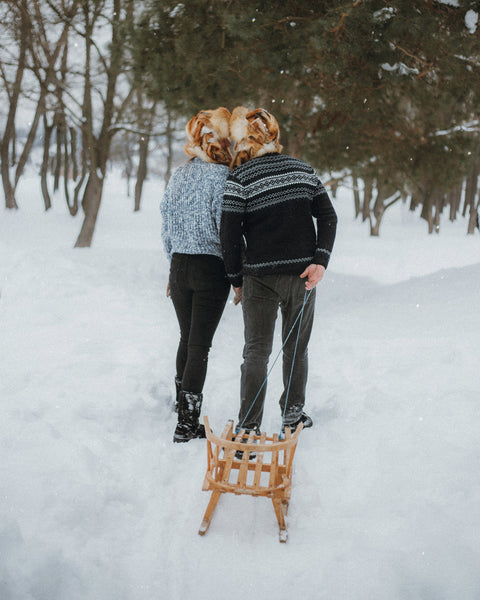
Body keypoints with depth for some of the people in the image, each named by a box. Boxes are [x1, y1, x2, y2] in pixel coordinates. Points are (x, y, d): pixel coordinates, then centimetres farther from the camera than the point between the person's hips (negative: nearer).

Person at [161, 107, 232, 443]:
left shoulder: (179, 176, 7)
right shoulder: (221, 176, -13)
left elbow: (166, 224, 13)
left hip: (180, 265, 6)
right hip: (211, 267, -6)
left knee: (187, 339, 20)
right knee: (200, 345, -1)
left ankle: (182, 407, 31)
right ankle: (187, 424, 0)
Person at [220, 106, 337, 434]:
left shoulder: (240, 177, -9)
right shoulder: (302, 168, 5)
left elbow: (230, 234, -11)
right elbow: (328, 217, 1)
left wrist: (237, 279, 1)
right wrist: (320, 261, -5)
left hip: (260, 276, -3)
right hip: (302, 273, 3)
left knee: (256, 350, 3)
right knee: (297, 347, 17)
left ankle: (248, 426, -1)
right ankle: (293, 414, 27)